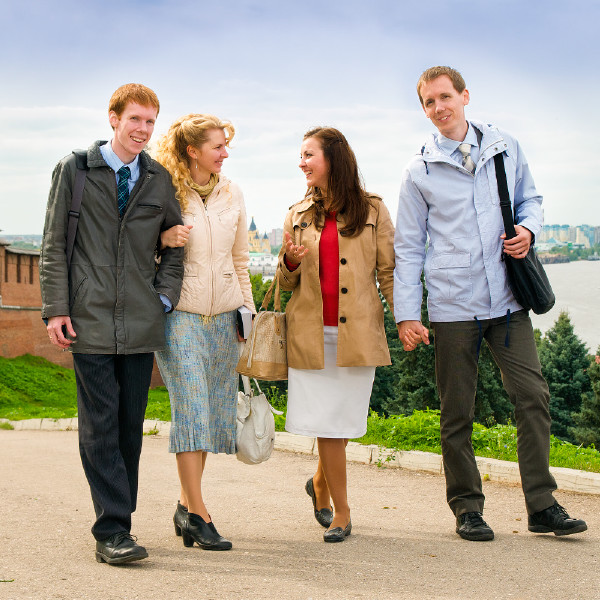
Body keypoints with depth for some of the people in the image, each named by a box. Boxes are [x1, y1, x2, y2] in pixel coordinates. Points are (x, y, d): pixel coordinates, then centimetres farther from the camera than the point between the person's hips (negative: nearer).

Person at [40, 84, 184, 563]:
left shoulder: (159, 179, 11)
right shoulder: (74, 169, 4)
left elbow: (176, 244, 18)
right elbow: (54, 244, 3)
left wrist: (165, 297, 5)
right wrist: (56, 308, -4)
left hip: (142, 323, 3)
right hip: (90, 320, -3)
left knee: (131, 425, 6)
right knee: (100, 425, -6)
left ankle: (116, 523, 16)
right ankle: (113, 529, -4)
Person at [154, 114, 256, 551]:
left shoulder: (232, 194, 11)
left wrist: (249, 309, 12)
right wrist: (165, 237, -17)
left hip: (224, 314, 5)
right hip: (180, 312, -5)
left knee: (214, 410, 6)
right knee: (191, 407, -10)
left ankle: (186, 505, 19)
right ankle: (198, 515, -6)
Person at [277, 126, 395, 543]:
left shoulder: (372, 210, 5)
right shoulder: (299, 215, 12)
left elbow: (389, 270, 5)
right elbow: (286, 282, 15)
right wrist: (291, 261, -7)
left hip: (358, 333, -1)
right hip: (311, 333, 1)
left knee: (343, 421, -1)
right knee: (328, 424, -2)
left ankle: (321, 485, 25)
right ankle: (341, 513, 9)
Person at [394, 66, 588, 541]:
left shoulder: (505, 148, 8)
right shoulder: (420, 171, 3)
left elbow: (530, 197, 21)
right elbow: (409, 247, 5)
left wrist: (528, 227, -3)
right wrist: (406, 314, -1)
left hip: (507, 300, 2)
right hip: (452, 306, -1)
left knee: (533, 394, -5)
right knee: (457, 412, 4)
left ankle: (542, 505, 5)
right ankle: (467, 507, 16)